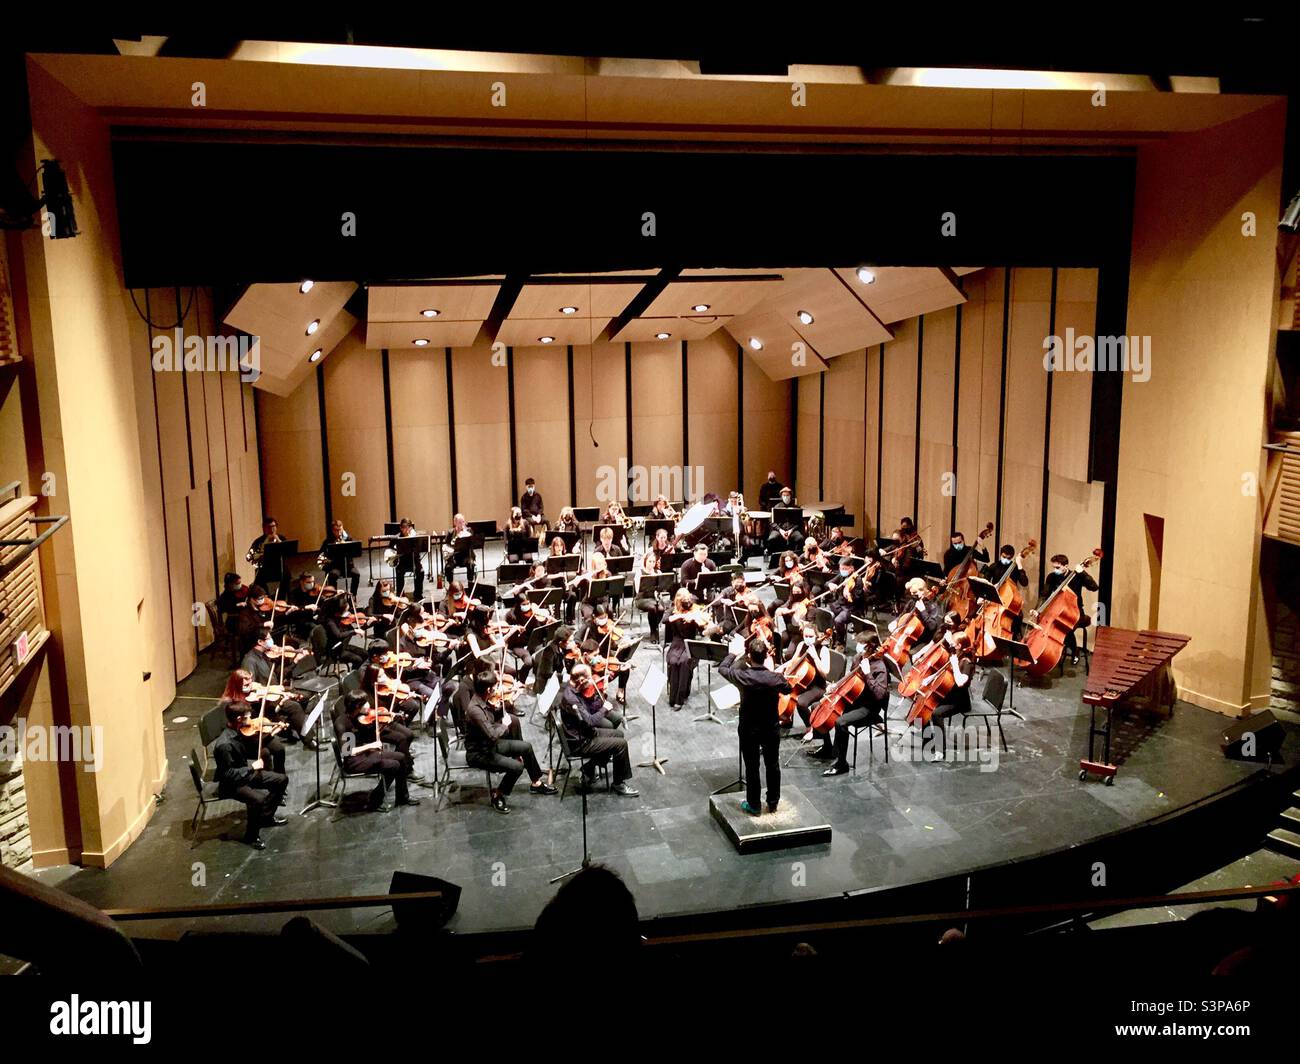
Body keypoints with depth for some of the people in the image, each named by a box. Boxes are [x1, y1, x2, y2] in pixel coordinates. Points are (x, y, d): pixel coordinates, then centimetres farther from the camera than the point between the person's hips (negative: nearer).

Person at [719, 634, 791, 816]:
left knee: (752, 767, 13)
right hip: (771, 729, 1)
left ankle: (753, 805, 24)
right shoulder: (776, 678, -19)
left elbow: (722, 669, -1)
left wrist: (732, 653, 13)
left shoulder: (742, 677, -23)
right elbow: (787, 690, 5)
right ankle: (773, 802, 32)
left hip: (749, 730, -1)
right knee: (772, 765, 19)